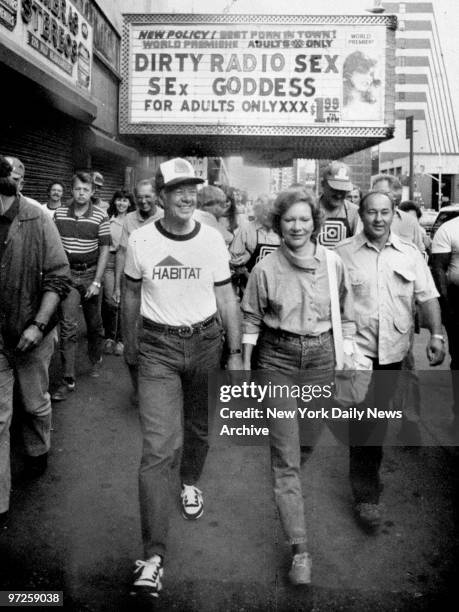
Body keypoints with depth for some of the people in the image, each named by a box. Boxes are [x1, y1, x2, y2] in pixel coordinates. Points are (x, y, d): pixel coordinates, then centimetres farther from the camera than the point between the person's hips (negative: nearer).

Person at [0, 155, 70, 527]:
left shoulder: (36, 221, -9)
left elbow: (58, 277, -8)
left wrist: (38, 324, -14)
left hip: (31, 334, -1)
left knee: (36, 404, 18)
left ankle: (38, 451, 49)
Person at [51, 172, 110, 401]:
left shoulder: (100, 216, -5)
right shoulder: (59, 214, 2)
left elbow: (104, 250, -4)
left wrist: (97, 281, -9)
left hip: (90, 273, 0)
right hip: (66, 273, 1)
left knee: (94, 323, 12)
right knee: (67, 324, -8)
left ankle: (96, 361, 38)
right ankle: (68, 379, -4)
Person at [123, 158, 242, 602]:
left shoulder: (212, 240, -2)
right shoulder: (140, 241, -5)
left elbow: (226, 299, 4)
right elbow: (131, 296, 8)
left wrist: (235, 352, 4)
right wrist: (129, 345, 16)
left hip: (205, 341, 2)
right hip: (158, 345, -2)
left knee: (198, 425, 19)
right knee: (159, 445, -9)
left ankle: (191, 482, 52)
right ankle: (153, 556, -4)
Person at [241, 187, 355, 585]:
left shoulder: (334, 264, -1)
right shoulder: (265, 269, -5)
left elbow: (347, 317, 8)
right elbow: (252, 322, 2)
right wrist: (244, 369, 2)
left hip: (322, 358, 2)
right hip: (277, 359, -2)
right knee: (285, 459, -2)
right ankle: (300, 550, 6)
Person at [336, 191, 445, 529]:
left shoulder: (410, 253, 6)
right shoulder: (343, 252, -2)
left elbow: (427, 296, 6)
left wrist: (436, 334, -5)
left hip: (394, 349, 3)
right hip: (357, 347, -3)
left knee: (379, 414, 13)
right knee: (364, 418, -6)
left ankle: (366, 474, 37)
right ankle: (366, 492, 7)